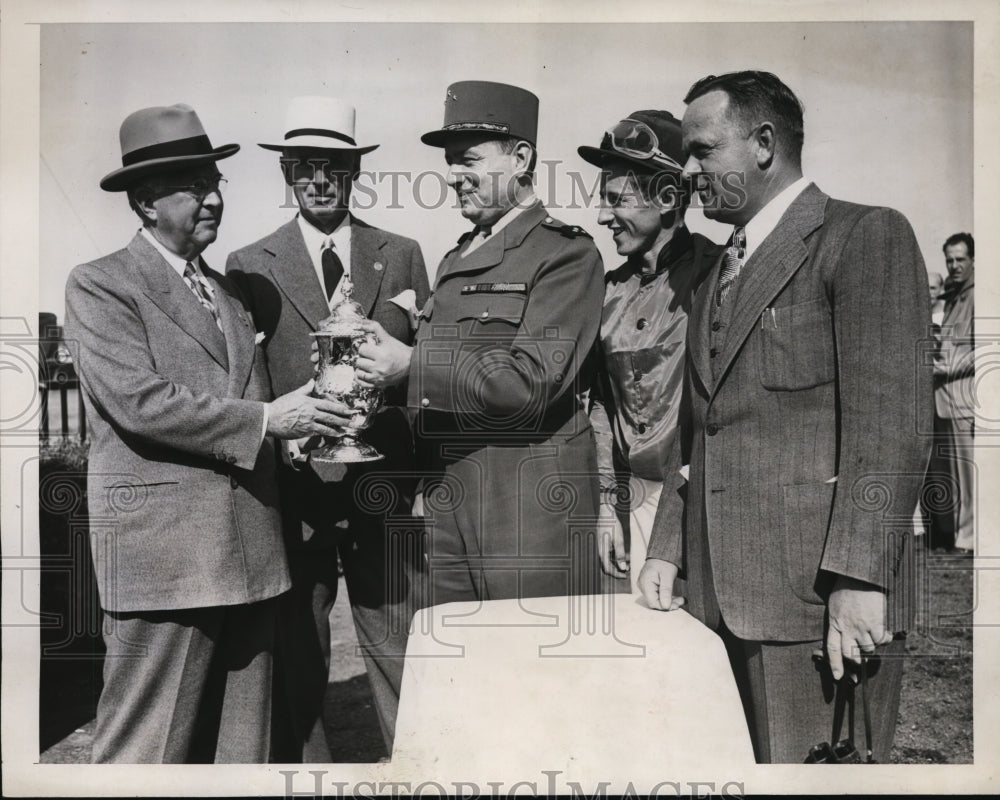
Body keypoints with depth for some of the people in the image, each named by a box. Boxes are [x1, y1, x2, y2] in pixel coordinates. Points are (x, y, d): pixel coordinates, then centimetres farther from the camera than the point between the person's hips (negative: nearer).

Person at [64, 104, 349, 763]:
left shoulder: (231, 289, 20)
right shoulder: (99, 286, -2)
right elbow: (138, 401, -16)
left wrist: (305, 416, 6)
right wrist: (264, 419, -17)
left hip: (250, 554, 7)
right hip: (161, 551, -6)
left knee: (244, 741, 14)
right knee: (151, 746, 2)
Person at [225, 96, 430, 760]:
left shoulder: (402, 256, 10)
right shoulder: (249, 267, 6)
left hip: (382, 487, 1)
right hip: (291, 487, 0)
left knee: (400, 652, 5)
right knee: (296, 661, 9)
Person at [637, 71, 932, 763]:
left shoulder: (867, 235, -4)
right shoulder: (717, 274, 20)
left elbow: (892, 420, -13)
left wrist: (859, 578, -19)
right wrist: (668, 549, 13)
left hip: (815, 599, -7)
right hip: (719, 591, 7)